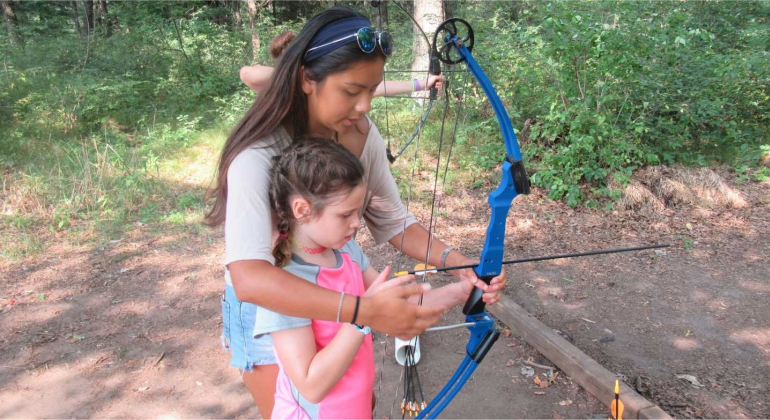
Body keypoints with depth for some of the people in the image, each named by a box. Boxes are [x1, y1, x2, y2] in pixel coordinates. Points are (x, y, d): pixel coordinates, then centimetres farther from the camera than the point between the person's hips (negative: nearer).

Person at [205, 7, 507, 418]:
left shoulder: (362, 135, -13)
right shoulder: (260, 155, -32)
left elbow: (392, 220, -6)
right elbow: (249, 277, -44)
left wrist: (453, 260, -24)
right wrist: (364, 310, -54)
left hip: (335, 298, 6)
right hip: (268, 309, -5)